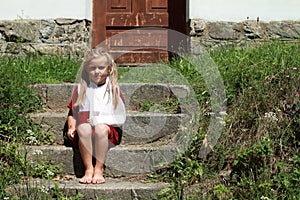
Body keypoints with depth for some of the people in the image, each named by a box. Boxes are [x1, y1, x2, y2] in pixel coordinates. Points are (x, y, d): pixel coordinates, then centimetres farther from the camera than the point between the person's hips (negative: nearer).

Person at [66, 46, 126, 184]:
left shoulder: (113, 89, 8)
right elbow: (72, 112, 16)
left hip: (108, 127, -1)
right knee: (83, 128, -34)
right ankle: (88, 169, -28)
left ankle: (99, 169, -26)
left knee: (101, 128, -36)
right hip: (86, 123, 1)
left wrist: (99, 120, -7)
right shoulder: (81, 88, 12)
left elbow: (120, 117, 5)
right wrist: (71, 127, -3)